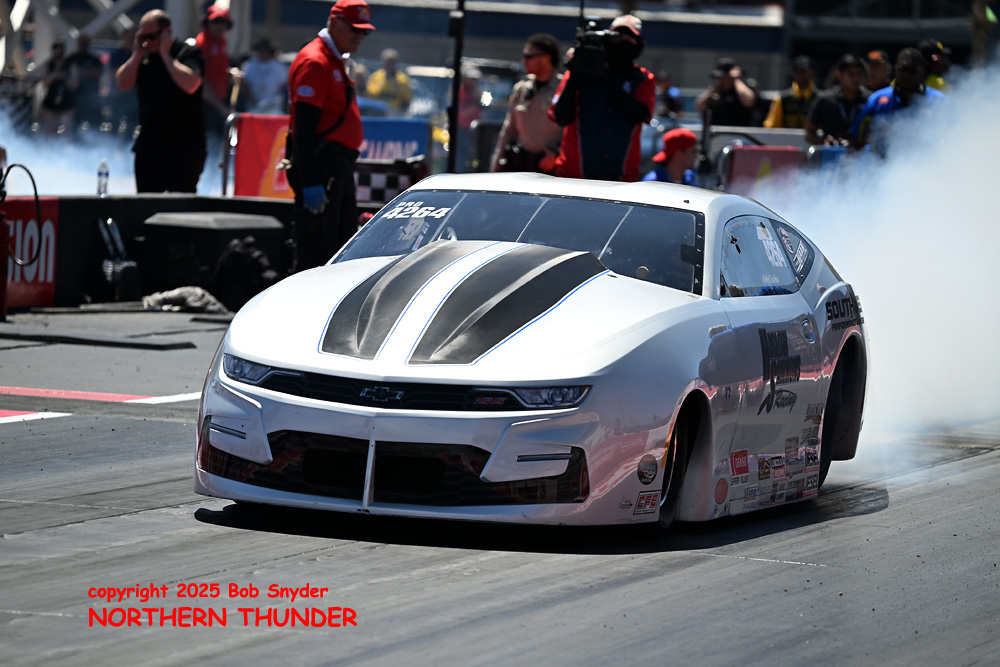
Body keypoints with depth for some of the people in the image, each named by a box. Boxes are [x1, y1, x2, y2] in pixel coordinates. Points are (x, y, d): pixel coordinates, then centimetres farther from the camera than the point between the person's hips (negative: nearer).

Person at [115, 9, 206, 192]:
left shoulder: (189, 53, -4)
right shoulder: (143, 57, 13)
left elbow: (190, 85, -21)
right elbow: (122, 84, 4)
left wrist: (165, 54, -13)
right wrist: (138, 53, -2)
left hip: (183, 145, -6)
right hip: (148, 145, 6)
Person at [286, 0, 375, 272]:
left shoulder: (336, 62, 19)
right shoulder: (314, 62, -13)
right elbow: (303, 126, -20)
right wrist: (310, 183, -26)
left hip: (340, 168, 11)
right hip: (320, 167, -11)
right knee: (317, 249, -10)